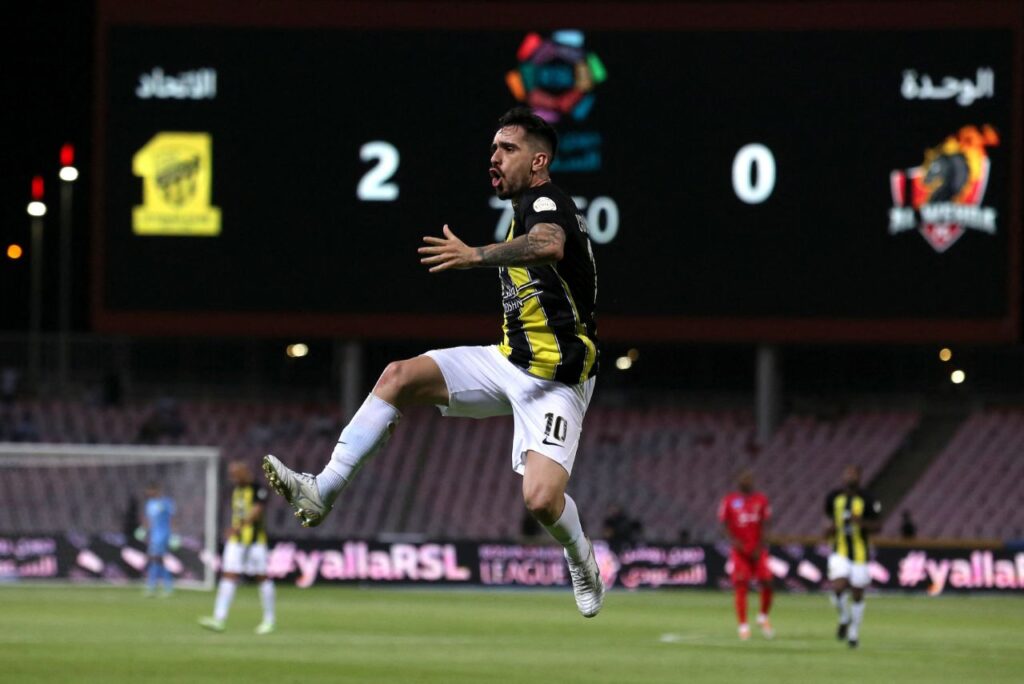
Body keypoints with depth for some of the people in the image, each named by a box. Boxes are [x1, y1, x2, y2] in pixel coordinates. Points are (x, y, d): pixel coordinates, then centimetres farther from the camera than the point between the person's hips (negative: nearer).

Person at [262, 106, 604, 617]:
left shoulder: (545, 202, -15)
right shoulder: (528, 209, 15)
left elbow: (549, 246, -40)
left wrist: (477, 256, -52)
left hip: (553, 378, -9)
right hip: (510, 360, 9)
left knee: (540, 499, -23)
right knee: (401, 377, -7)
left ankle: (582, 562, 11)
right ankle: (322, 491, -10)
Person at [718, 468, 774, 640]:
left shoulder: (761, 500, 6)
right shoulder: (729, 500, 1)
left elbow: (764, 525, 5)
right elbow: (724, 524, 1)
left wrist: (759, 547, -6)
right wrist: (734, 541, -16)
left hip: (757, 551, 2)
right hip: (739, 550, -2)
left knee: (767, 583, -6)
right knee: (741, 587, -6)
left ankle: (763, 618, 18)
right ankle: (743, 625, -1)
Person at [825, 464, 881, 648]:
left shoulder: (867, 500, -9)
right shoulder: (834, 497, 2)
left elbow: (876, 526, -5)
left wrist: (862, 522, -25)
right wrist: (830, 528, -3)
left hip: (859, 555, -1)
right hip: (840, 552, 1)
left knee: (857, 595, 7)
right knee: (838, 588, -19)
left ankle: (854, 633, 25)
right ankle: (844, 618, 10)